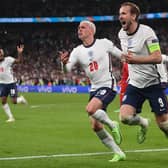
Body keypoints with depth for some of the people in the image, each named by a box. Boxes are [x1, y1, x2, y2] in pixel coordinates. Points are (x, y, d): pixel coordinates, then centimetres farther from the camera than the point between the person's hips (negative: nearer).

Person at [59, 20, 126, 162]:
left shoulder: (104, 43, -4)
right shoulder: (77, 51, 4)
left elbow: (122, 55, 5)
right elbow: (67, 69, -10)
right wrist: (64, 62, -31)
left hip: (107, 86, -6)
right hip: (94, 89, 6)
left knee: (90, 109, -29)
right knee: (96, 126, 0)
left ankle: (112, 124, -3)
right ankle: (119, 153, 12)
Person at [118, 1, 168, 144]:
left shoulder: (147, 32, -15)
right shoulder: (121, 33, 6)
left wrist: (135, 59, -32)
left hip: (152, 83, -5)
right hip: (134, 84, 5)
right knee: (125, 117, -13)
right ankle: (143, 123, 18)